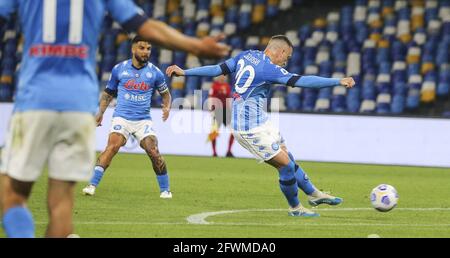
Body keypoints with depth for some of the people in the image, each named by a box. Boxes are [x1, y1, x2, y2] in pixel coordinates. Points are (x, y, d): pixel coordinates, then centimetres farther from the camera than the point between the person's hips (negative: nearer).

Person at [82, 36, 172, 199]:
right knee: (112, 147, -22)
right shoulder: (119, 69, 4)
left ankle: (165, 190, 8)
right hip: (122, 117, -1)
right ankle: (92, 185, -24)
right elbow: (109, 92, 17)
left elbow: (165, 93, 17)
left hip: (144, 120, 1)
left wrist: (167, 107, -3)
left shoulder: (154, 72, 3)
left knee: (154, 152, -11)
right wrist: (101, 112, 9)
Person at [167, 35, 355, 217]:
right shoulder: (270, 69, -17)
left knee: (287, 157, 16)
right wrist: (338, 82, -20)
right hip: (252, 127, -10)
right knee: (286, 165, -3)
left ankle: (314, 194, 25)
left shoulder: (246, 56, 7)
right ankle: (295, 208, 12)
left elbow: (217, 69, 8)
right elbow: (303, 81, -22)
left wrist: (184, 72, 16)